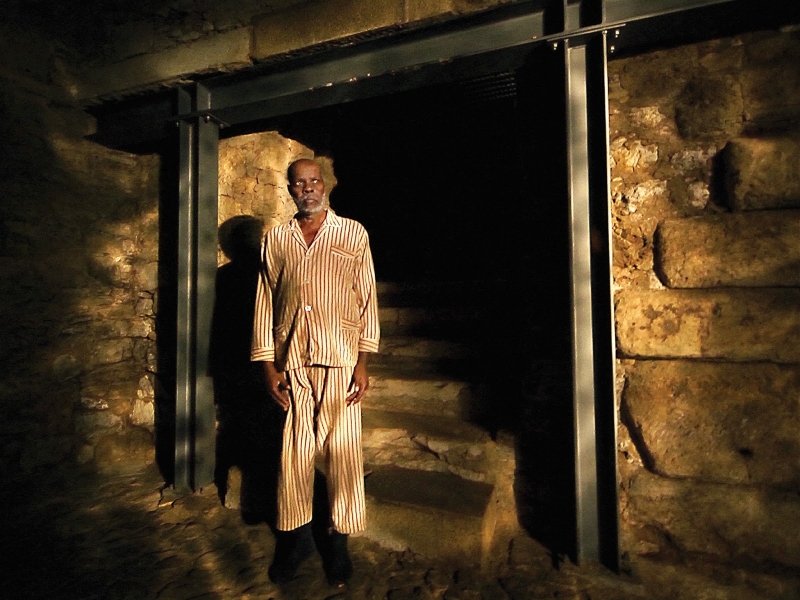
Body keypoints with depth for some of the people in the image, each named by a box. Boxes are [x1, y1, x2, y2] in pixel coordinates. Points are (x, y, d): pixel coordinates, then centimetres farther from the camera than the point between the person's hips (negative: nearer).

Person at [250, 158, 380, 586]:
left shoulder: (353, 234, 4)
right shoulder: (275, 240, 10)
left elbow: (367, 298, 0)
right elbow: (265, 303, 9)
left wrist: (363, 362, -5)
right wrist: (268, 365, 4)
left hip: (340, 361, -2)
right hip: (292, 362, 2)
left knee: (342, 450, 5)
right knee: (294, 450, 9)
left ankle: (339, 539, 24)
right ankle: (296, 535, 29)